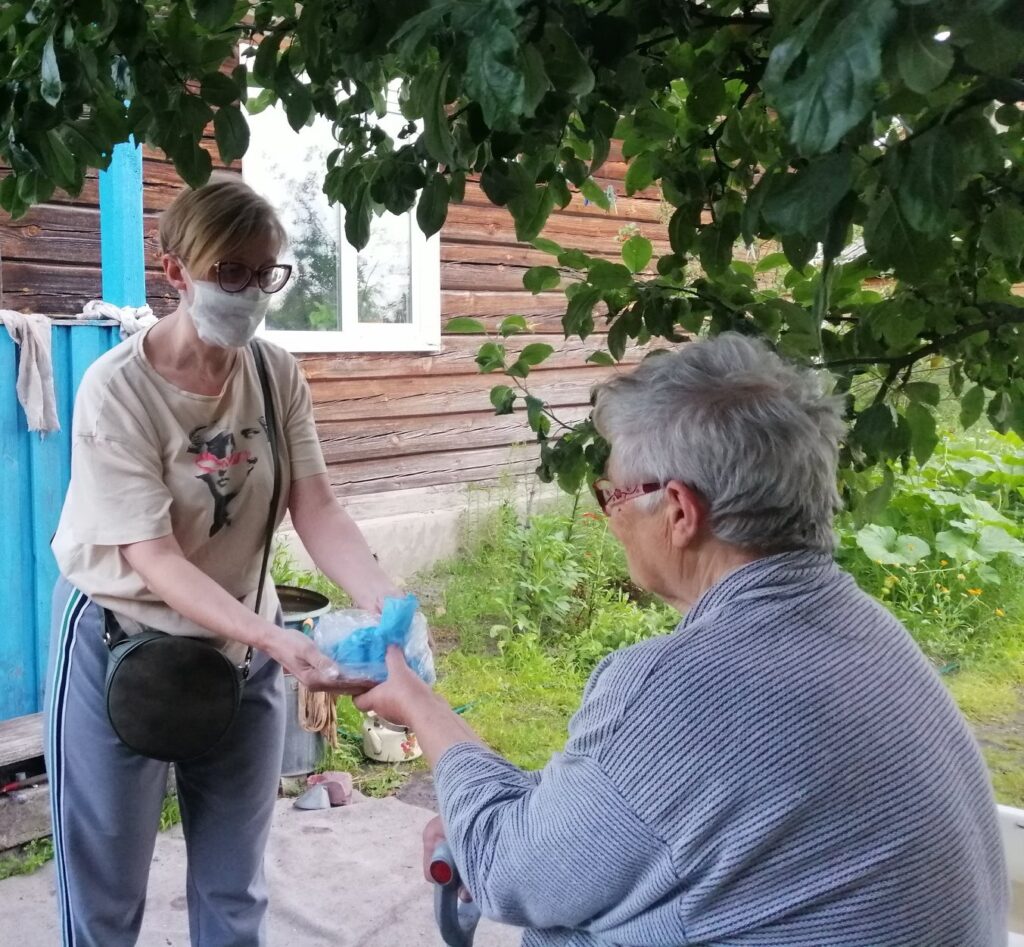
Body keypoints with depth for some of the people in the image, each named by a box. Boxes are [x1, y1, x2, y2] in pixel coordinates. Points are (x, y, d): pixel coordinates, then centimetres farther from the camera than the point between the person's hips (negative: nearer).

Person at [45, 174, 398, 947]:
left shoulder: (277, 374, -6)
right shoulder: (117, 390, -20)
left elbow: (316, 510, -13)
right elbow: (155, 560, -25)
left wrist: (387, 602, -31)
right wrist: (275, 637, -39)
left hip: (240, 647, 4)